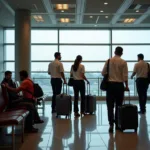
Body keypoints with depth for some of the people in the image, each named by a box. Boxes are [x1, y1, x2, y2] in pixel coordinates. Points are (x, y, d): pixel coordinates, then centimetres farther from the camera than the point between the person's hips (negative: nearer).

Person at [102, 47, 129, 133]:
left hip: (110, 84, 1)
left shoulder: (109, 61, 0)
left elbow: (103, 73, 3)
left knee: (110, 106, 3)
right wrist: (126, 86, 7)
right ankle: (117, 124, 18)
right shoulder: (123, 62, -5)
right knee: (119, 106, 11)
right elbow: (125, 76, -6)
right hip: (119, 85, 0)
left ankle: (111, 124, -6)